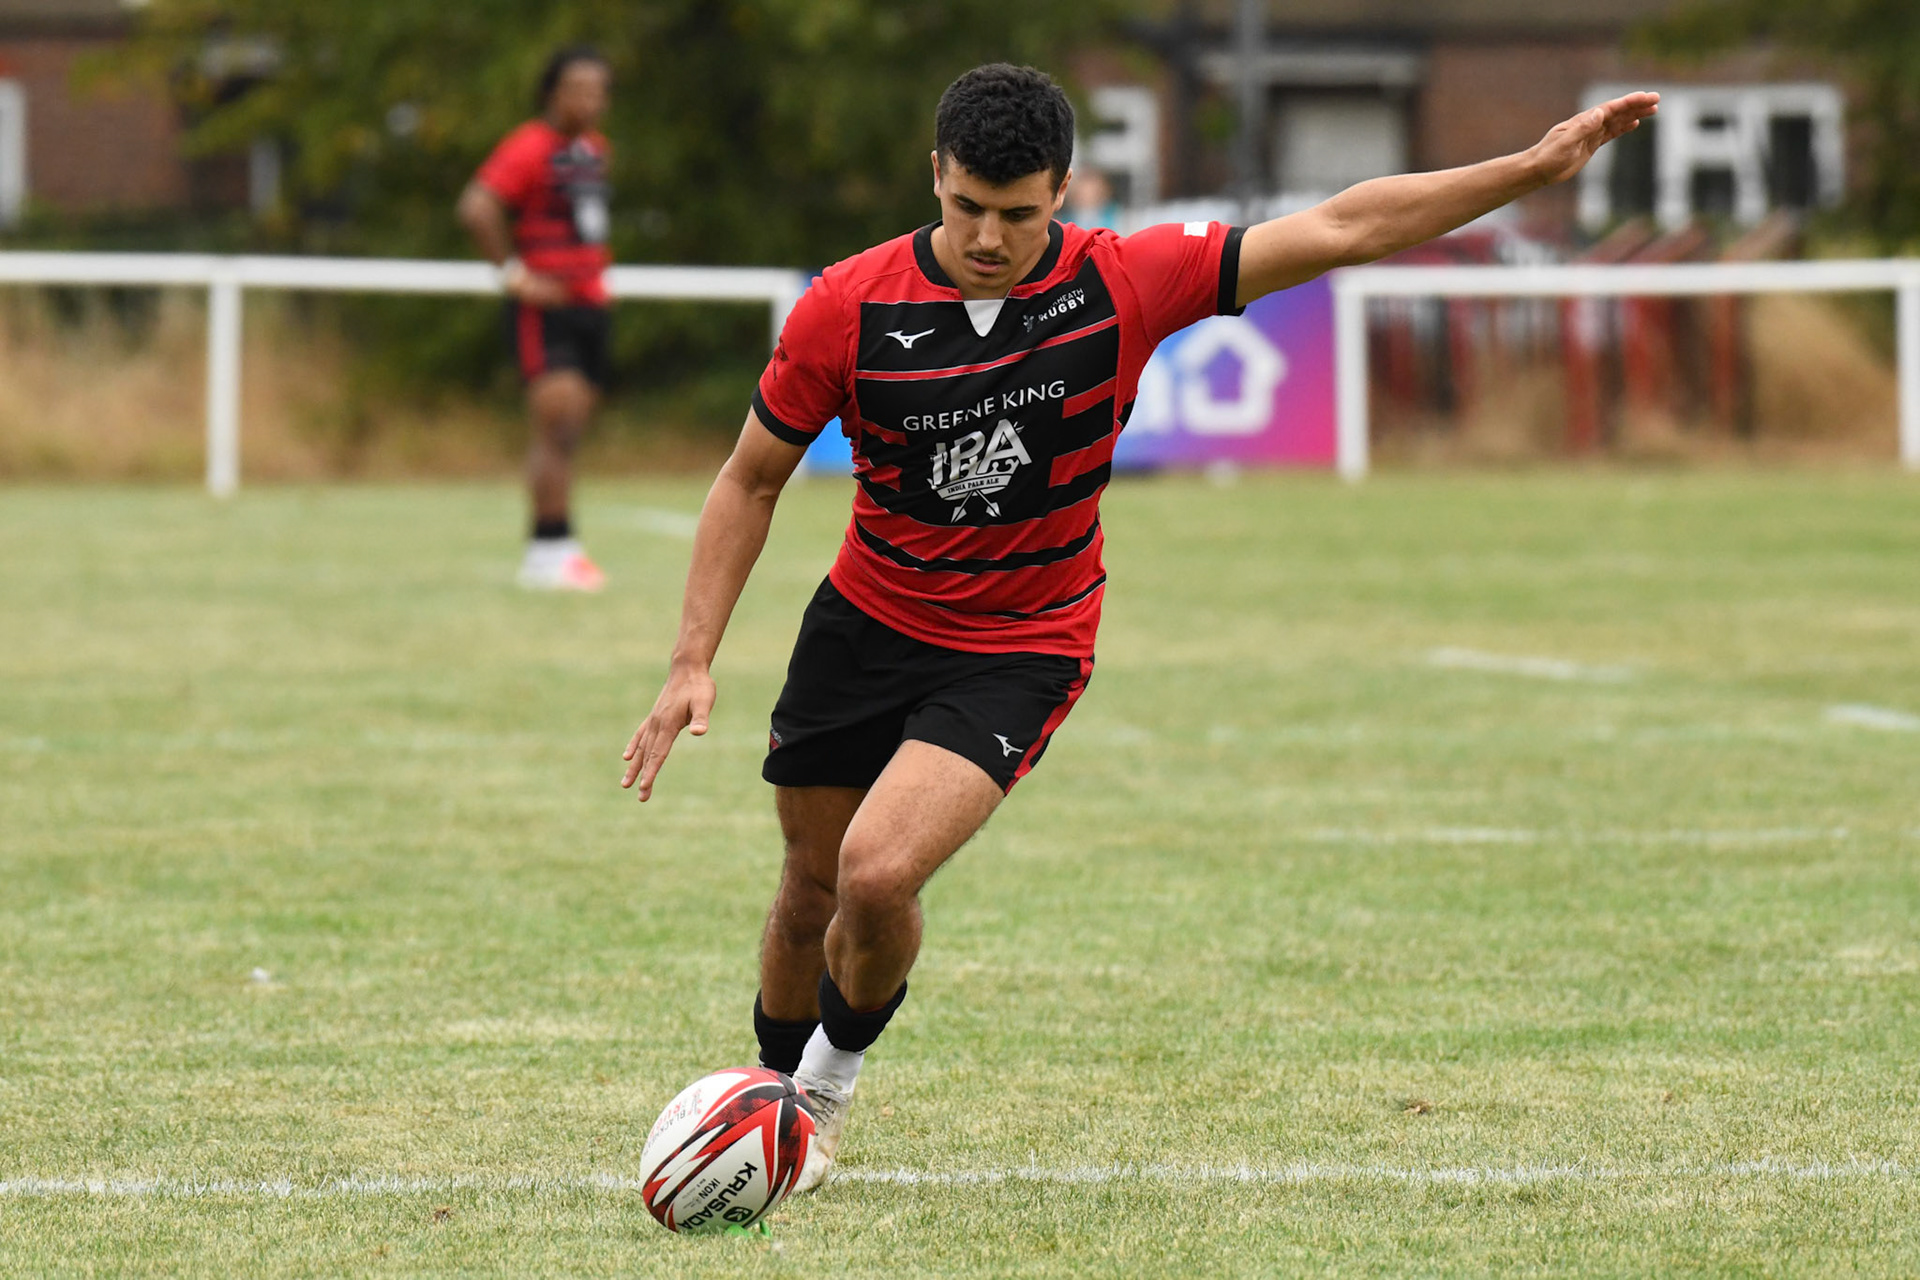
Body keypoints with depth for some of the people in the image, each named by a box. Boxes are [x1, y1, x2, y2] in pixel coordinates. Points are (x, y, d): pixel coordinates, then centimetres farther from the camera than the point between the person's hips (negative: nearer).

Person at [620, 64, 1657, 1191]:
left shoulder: (1122, 283, -16)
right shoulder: (848, 307, -15)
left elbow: (1341, 230, -12)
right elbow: (753, 478, -1)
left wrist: (1535, 168, -16)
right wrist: (694, 661, -6)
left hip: (1019, 652, -2)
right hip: (864, 622, 2)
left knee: (878, 876, -20)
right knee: (813, 885, 11)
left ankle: (834, 1076, 10)